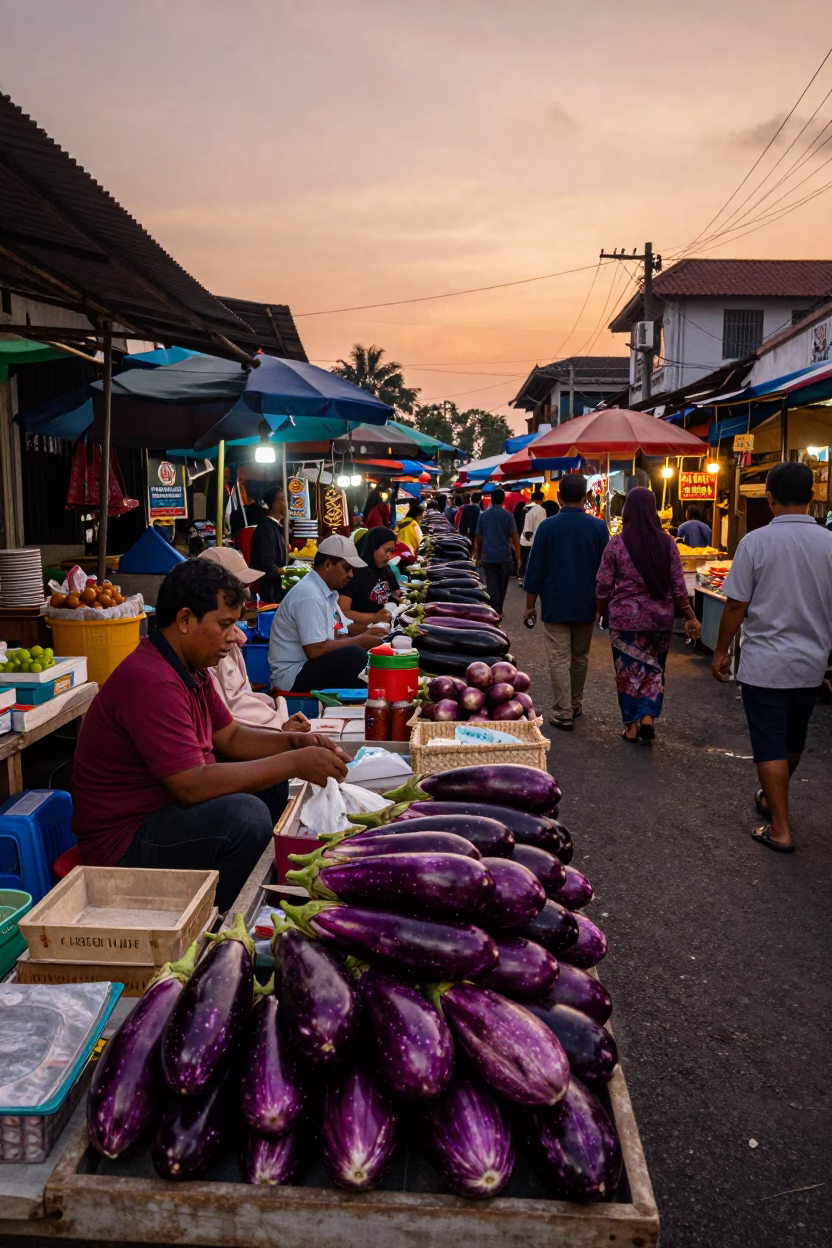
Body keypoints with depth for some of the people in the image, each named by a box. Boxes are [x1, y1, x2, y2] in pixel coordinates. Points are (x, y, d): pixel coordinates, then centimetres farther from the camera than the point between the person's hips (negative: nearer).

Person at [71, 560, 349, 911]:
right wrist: (294, 764, -27)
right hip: (123, 843, -10)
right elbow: (192, 786, -32)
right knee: (247, 816, -29)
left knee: (270, 784, 10)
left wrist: (295, 742, -3)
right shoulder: (150, 682, -27)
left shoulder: (191, 668, 7)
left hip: (160, 805, 11)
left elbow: (229, 736, 15)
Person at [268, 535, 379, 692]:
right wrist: (360, 640, -17)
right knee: (356, 655, -26)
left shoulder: (326, 591, 8)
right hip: (293, 676, -10)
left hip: (307, 665, 10)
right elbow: (315, 650, -26)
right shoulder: (309, 595, -21)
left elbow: (341, 631, 17)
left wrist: (368, 631, 0)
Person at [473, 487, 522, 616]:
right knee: (502, 585, 15)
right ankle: (499, 610, 25)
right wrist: (518, 556, -2)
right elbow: (515, 537, -7)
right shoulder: (508, 516, -3)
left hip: (488, 556, 0)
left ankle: (495, 612, -10)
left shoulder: (483, 515, 4)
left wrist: (477, 556, 17)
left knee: (491, 585, -1)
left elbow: (478, 538, 8)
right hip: (504, 556, 0)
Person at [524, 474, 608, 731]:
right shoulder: (598, 527, -3)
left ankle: (563, 714, -2)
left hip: (556, 604, -3)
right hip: (586, 604, 3)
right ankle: (576, 705, 30)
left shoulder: (547, 526, -8)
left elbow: (535, 569, -6)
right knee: (580, 657, 17)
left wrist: (530, 604, 2)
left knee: (559, 659, 0)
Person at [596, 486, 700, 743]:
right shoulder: (667, 543, -4)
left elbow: (604, 587, -5)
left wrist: (603, 612, 11)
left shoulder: (616, 544, -9)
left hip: (625, 616, -2)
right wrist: (690, 617, 7)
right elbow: (678, 585, -1)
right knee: (654, 668, 17)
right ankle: (648, 716, 3)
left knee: (629, 669, 11)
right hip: (661, 617, 2)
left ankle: (632, 725, 16)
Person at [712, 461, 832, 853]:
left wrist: (722, 650, 1)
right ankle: (772, 799, 41)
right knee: (793, 739, 21)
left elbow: (736, 604, -12)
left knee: (770, 744, 5)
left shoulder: (756, 541, -14)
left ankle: (780, 828, 7)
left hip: (764, 663, -4)